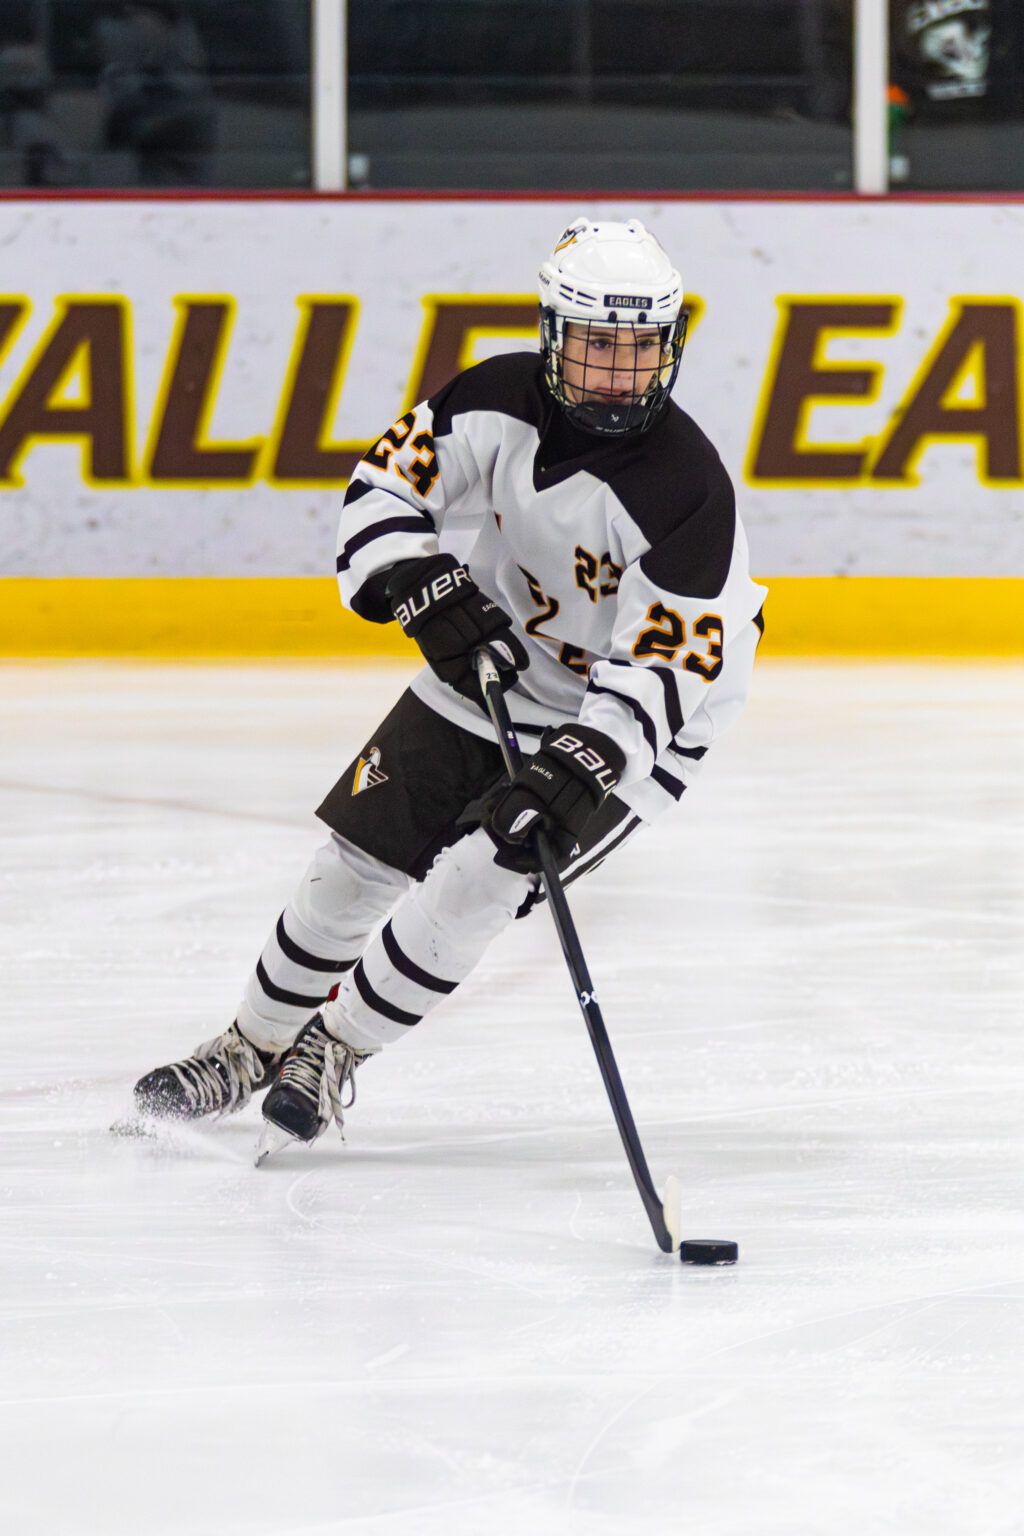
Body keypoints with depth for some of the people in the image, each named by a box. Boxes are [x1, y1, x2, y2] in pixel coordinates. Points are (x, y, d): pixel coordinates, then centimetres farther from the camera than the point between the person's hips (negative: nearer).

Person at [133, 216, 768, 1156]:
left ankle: (334, 1053, 1)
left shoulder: (687, 490, -30)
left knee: (475, 880, -19)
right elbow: (385, 484, -7)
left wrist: (585, 767, -45)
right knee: (361, 858, 4)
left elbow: (662, 662, -32)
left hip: (623, 723, -5)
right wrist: (424, 587, -26)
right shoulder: (500, 401, -16)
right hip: (487, 663, 5)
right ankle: (253, 1047, 24)